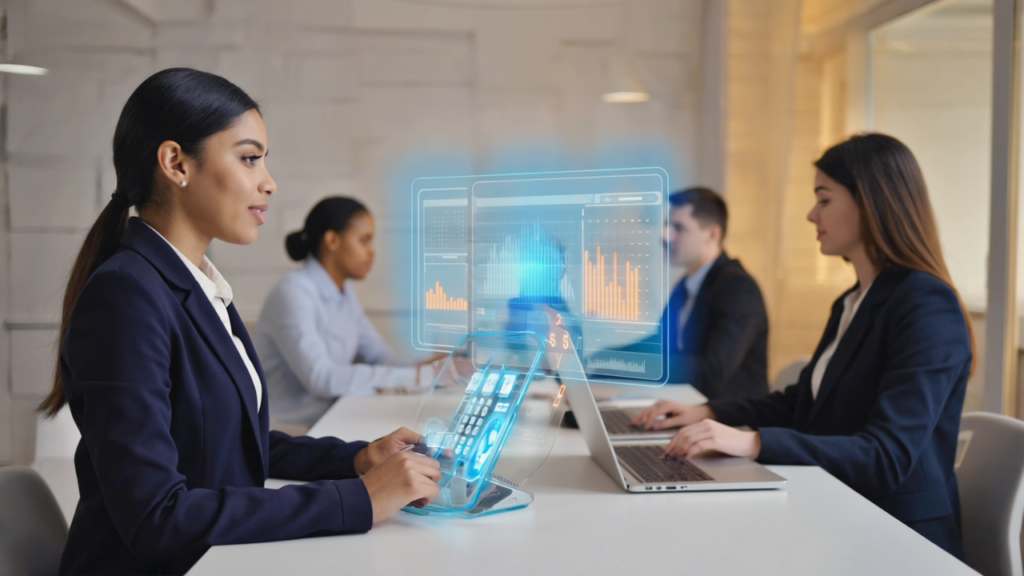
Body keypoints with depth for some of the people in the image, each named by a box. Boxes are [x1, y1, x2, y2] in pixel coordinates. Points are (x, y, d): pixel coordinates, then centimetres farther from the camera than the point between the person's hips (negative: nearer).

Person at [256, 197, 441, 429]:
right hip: (296, 428, -8)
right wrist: (411, 376, -25)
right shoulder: (293, 293, -16)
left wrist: (428, 366, -11)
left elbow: (381, 357, 9)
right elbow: (320, 378, -25)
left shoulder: (345, 294, 12)